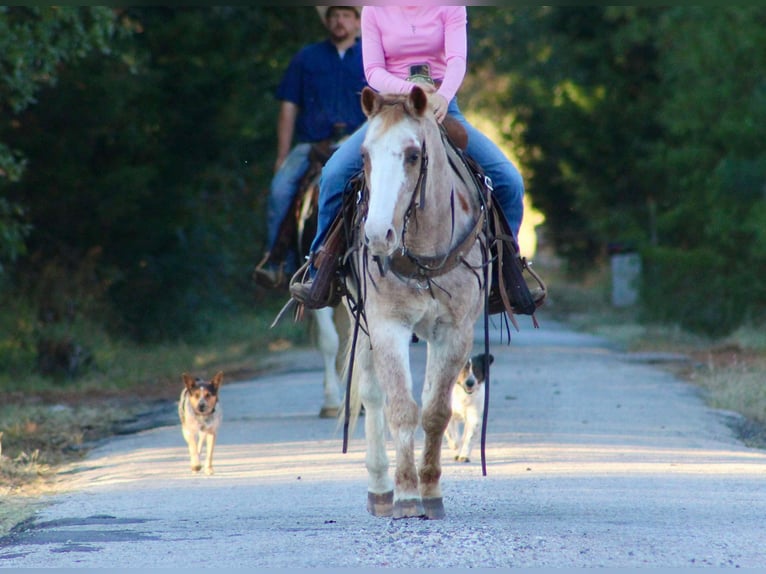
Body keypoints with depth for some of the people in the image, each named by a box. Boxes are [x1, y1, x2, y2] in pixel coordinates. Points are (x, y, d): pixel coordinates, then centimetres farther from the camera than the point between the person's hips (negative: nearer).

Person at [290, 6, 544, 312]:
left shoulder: (450, 8, 1)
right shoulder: (375, 11, 2)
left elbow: (457, 60, -14)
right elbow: (373, 71, -6)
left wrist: (442, 96, -35)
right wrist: (411, 90, -26)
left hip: (442, 107, 1)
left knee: (509, 180, -15)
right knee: (334, 173, -24)